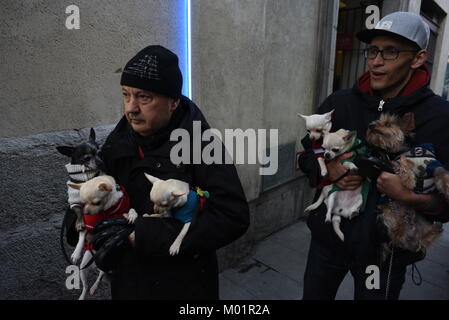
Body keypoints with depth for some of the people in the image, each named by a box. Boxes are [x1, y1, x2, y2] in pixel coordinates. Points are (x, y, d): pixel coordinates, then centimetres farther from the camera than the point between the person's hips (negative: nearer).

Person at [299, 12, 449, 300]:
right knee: (313, 296, 20)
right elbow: (306, 154, 7)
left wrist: (411, 197, -29)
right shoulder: (339, 103, 0)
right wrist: (327, 169, -13)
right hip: (328, 236, 3)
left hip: (384, 250, -3)